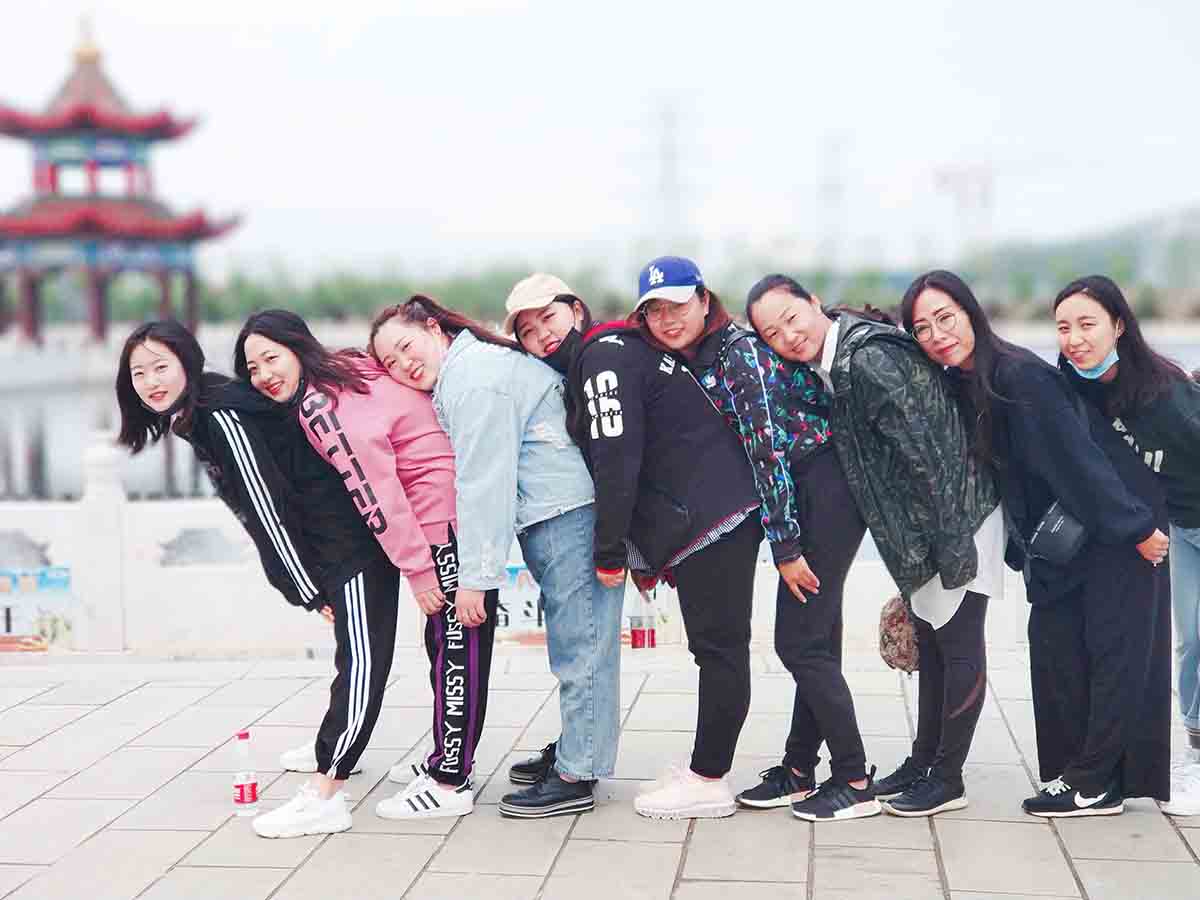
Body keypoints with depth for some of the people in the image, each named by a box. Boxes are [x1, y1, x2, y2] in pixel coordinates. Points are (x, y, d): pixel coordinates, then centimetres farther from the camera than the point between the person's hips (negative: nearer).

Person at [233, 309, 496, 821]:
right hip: (472, 509, 10)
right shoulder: (347, 371, 14)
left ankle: (449, 786, 5)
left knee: (455, 650, -2)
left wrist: (416, 567, -15)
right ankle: (450, 760, 30)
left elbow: (373, 490, -17)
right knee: (447, 643, 18)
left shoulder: (318, 404, -14)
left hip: (447, 522, -9)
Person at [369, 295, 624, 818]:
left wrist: (475, 577, -18)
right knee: (574, 636, 18)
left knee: (578, 643, -5)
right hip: (560, 512, 11)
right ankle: (574, 749, 30)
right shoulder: (464, 370, 19)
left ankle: (575, 779, 0)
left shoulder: (471, 377, -14)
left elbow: (484, 484, -19)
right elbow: (477, 477, 19)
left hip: (567, 512, -11)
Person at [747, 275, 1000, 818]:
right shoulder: (832, 364, 5)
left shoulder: (869, 360, -24)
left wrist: (953, 550, -23)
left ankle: (948, 778, 11)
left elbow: (928, 455, -25)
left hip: (958, 517, -10)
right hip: (920, 530, 10)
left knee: (958, 646, 1)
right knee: (930, 644, 18)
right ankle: (924, 759, 30)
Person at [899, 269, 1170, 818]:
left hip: (1117, 530, -8)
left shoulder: (1022, 377, -24)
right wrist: (1020, 551, 12)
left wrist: (1137, 527, -22)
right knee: (1055, 654, 6)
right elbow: (988, 474, 10)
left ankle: (1093, 781, 3)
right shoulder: (960, 390, 2)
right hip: (1056, 544, 8)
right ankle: (1072, 771, 14)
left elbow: (1079, 457, -24)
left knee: (1112, 653, -2)